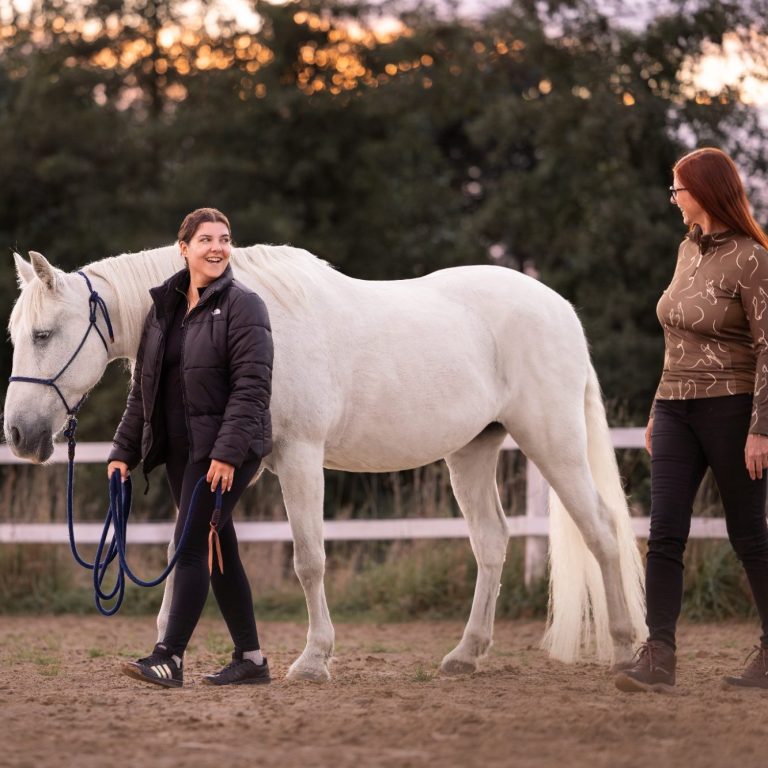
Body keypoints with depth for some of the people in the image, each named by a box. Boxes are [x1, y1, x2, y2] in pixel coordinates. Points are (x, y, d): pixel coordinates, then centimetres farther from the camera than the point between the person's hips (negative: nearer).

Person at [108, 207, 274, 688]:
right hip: (181, 448, 7)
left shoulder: (242, 305, -7)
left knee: (192, 544, -12)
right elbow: (143, 387, 17)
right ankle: (251, 659, 18)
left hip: (226, 448, -7)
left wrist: (228, 451, -25)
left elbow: (251, 387, -16)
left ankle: (170, 658, -13)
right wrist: (124, 451, 11)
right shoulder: (165, 307, 13)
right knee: (219, 550, 11)